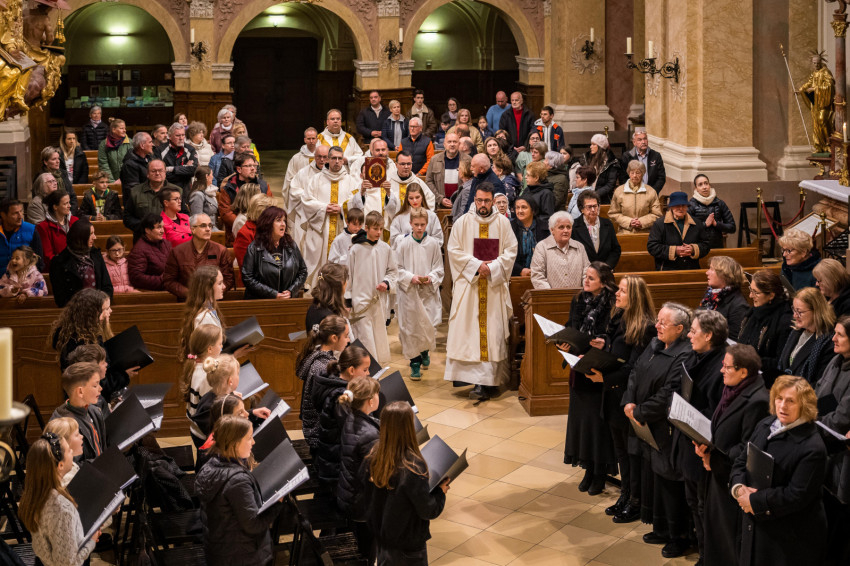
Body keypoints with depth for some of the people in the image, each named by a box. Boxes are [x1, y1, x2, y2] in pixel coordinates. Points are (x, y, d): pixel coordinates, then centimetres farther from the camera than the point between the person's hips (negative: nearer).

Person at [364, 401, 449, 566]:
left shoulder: (373, 457, -11)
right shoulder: (413, 467, -30)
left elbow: (368, 496, 3)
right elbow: (428, 511, -20)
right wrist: (441, 492, -4)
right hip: (408, 545, -6)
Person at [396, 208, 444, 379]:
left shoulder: (433, 244, 1)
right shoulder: (403, 244, -2)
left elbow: (439, 268, 6)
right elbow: (397, 268, 0)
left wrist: (431, 278, -12)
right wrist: (411, 277, -15)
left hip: (429, 292, 1)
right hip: (409, 293, -1)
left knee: (428, 326, 1)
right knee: (411, 328, 0)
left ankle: (425, 352, 32)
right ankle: (415, 364, 10)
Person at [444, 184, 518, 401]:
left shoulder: (503, 223, 5)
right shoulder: (462, 222, 4)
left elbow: (511, 250, 2)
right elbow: (453, 250, 0)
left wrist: (492, 268, -12)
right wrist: (476, 265, -12)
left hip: (494, 285, 0)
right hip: (468, 284, 0)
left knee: (492, 331, -4)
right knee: (469, 331, -6)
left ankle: (486, 382, -3)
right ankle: (483, 382, -4)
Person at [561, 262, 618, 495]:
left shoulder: (613, 307, -14)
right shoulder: (578, 301, 4)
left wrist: (606, 344, -28)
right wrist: (563, 343, -9)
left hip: (600, 373, -6)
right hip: (580, 371, 6)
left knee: (598, 420, 1)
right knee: (581, 417, 12)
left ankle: (600, 475, 15)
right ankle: (588, 469, 26)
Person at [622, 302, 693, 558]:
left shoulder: (684, 356, -21)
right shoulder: (654, 346, 8)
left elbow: (668, 394, -24)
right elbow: (636, 373, 12)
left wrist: (641, 413, -15)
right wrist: (629, 402, -4)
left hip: (666, 431, -9)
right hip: (647, 429, 9)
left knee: (669, 484, 2)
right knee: (651, 479, 18)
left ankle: (679, 537, 17)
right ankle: (661, 529, 33)